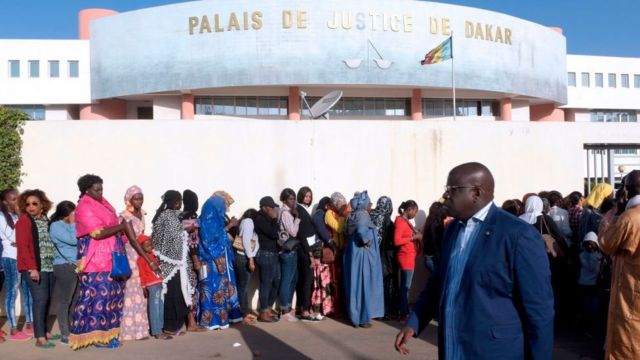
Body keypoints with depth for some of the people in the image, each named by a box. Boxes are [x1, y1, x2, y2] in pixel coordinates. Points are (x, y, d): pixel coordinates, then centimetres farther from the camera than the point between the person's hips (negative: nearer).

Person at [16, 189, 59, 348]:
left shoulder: (46, 220, 13)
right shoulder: (24, 220, -5)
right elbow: (23, 246, -11)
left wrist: (54, 262, 4)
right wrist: (32, 268, -17)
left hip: (49, 266, 6)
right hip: (35, 267, -6)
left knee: (47, 298, 9)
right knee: (40, 299, -8)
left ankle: (45, 331, 21)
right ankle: (40, 337, -3)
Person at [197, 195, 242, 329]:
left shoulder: (216, 222, 10)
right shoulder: (207, 223, -16)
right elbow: (208, 245, -20)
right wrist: (218, 261, -18)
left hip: (221, 261, 9)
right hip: (212, 263, -9)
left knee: (222, 289, 13)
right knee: (213, 289, -2)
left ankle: (222, 317, 20)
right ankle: (212, 320, 6)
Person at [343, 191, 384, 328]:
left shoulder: (352, 215, 10)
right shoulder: (363, 214, -15)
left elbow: (349, 233, 11)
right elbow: (361, 230, -32)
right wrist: (366, 241, -18)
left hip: (352, 253, 8)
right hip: (363, 254, -8)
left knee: (355, 284, 12)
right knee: (364, 285, 0)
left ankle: (355, 317, 18)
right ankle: (363, 318, 5)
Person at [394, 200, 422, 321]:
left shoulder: (406, 221, 16)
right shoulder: (401, 221, -13)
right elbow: (397, 241, -21)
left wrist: (416, 235, 8)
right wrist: (414, 237, -16)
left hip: (410, 257, 9)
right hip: (406, 257, -9)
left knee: (406, 286, 12)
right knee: (405, 286, -5)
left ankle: (405, 312, 18)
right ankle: (404, 314, 0)